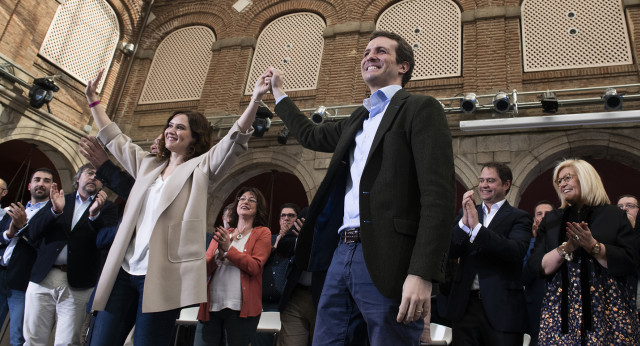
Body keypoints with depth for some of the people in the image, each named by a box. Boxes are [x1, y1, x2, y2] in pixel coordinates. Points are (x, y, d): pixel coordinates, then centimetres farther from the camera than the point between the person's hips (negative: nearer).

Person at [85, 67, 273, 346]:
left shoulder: (201, 168, 4)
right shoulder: (147, 164, 20)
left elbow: (235, 140, -8)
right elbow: (114, 139, 30)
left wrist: (255, 99, -19)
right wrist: (93, 100, 31)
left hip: (162, 275, -5)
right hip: (124, 271, 6)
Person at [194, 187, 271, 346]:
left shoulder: (262, 233, 6)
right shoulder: (222, 233, 18)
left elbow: (255, 267, -8)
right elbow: (206, 268, 11)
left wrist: (228, 248, -12)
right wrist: (219, 253, -8)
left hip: (240, 307, -3)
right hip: (211, 305, 4)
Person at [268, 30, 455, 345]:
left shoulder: (420, 108, -2)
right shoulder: (358, 120, 21)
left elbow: (438, 195, -12)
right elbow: (312, 136, 40)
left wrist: (422, 274, -21)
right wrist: (279, 94, 44)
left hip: (386, 260, -7)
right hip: (342, 254, 7)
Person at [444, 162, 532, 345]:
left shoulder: (519, 217, 0)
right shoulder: (466, 213, 10)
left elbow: (517, 252, -18)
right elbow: (452, 251, -1)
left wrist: (477, 227, -25)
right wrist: (464, 222, -17)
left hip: (501, 308, -3)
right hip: (466, 306, 3)